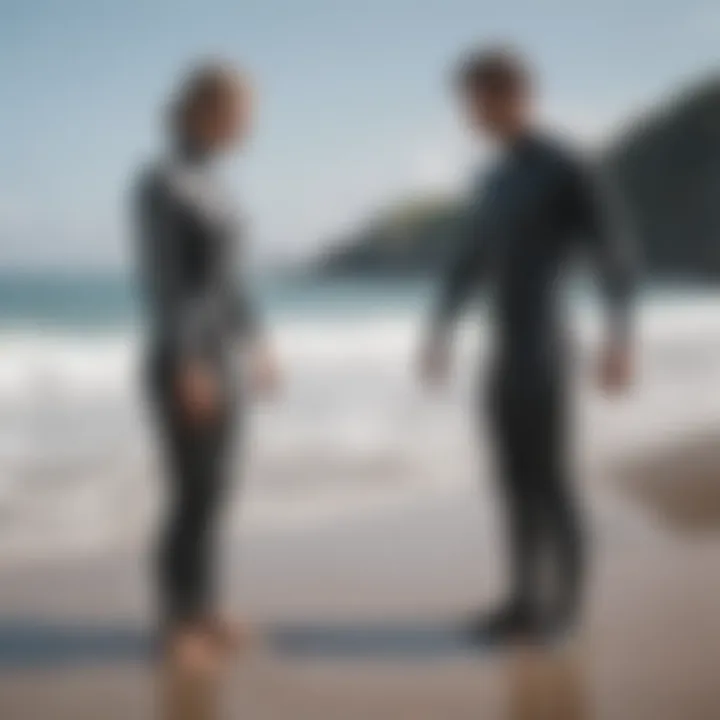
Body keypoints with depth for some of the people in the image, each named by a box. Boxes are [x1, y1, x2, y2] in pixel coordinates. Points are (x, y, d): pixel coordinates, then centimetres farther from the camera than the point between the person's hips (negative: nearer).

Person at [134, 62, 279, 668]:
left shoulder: (209, 186, 12)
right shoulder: (159, 184, -16)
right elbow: (162, 282, -20)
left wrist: (256, 345, 20)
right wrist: (189, 367, -23)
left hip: (217, 361, 9)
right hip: (182, 363, -9)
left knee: (211, 492, 12)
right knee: (196, 497, -6)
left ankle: (202, 613, 21)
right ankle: (177, 624, 6)